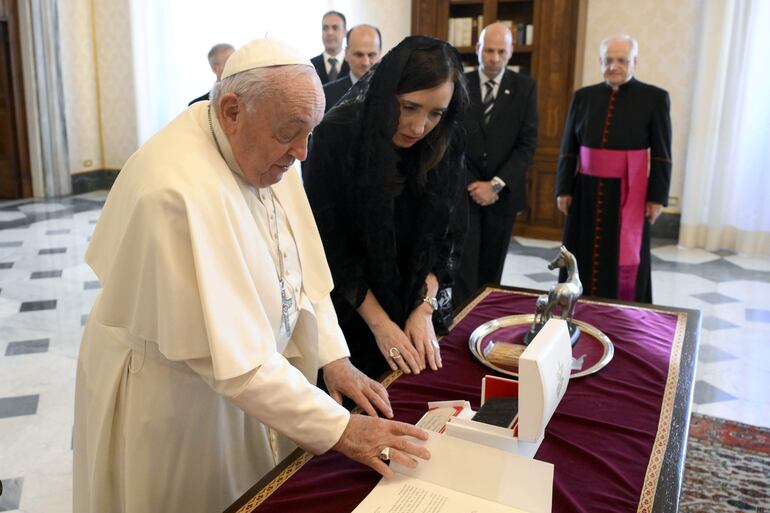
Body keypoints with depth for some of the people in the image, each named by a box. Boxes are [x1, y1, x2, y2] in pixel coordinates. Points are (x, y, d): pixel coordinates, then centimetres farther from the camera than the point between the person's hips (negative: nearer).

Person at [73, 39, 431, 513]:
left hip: (251, 365, 7)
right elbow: (230, 357, -33)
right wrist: (340, 429, -29)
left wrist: (334, 357, -10)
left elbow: (300, 270, 0)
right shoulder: (181, 188, -33)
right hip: (172, 393, -7)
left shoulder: (265, 151, -8)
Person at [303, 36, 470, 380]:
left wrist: (424, 309, -14)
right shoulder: (334, 136, -21)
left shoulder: (447, 142, -11)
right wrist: (379, 322, -16)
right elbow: (329, 243, -16)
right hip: (349, 310, -3)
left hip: (415, 306, 4)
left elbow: (448, 235, -4)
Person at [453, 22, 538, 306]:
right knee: (464, 264, -6)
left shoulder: (525, 87, 2)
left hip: (503, 192, 1)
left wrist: (496, 184, -12)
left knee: (491, 268, 9)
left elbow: (528, 143, -3)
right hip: (464, 189, -1)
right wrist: (471, 184, -9)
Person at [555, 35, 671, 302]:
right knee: (583, 259, 8)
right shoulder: (583, 96, 5)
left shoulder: (654, 98, -2)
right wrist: (564, 189, 2)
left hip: (629, 195, -3)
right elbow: (568, 148, 7)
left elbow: (662, 154, -2)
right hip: (587, 192, 3)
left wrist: (657, 197, -7)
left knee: (626, 263, 1)